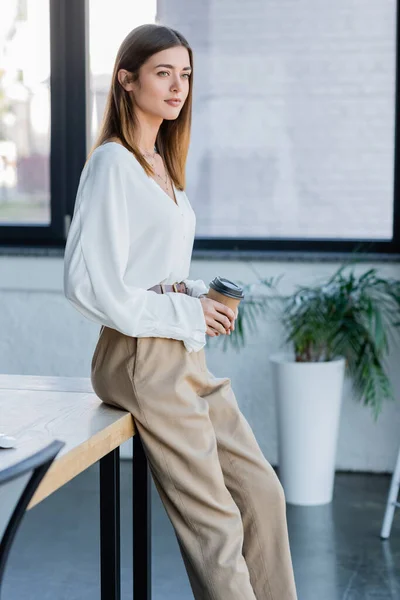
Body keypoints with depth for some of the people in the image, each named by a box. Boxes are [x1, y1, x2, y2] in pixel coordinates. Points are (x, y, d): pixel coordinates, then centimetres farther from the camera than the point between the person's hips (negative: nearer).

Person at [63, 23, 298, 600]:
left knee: (263, 494, 10)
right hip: (143, 358, -9)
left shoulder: (161, 162, 15)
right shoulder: (113, 162, -12)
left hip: (185, 356, 9)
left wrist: (204, 295, 4)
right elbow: (90, 284, -19)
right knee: (216, 526, -4)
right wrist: (188, 313, -14)